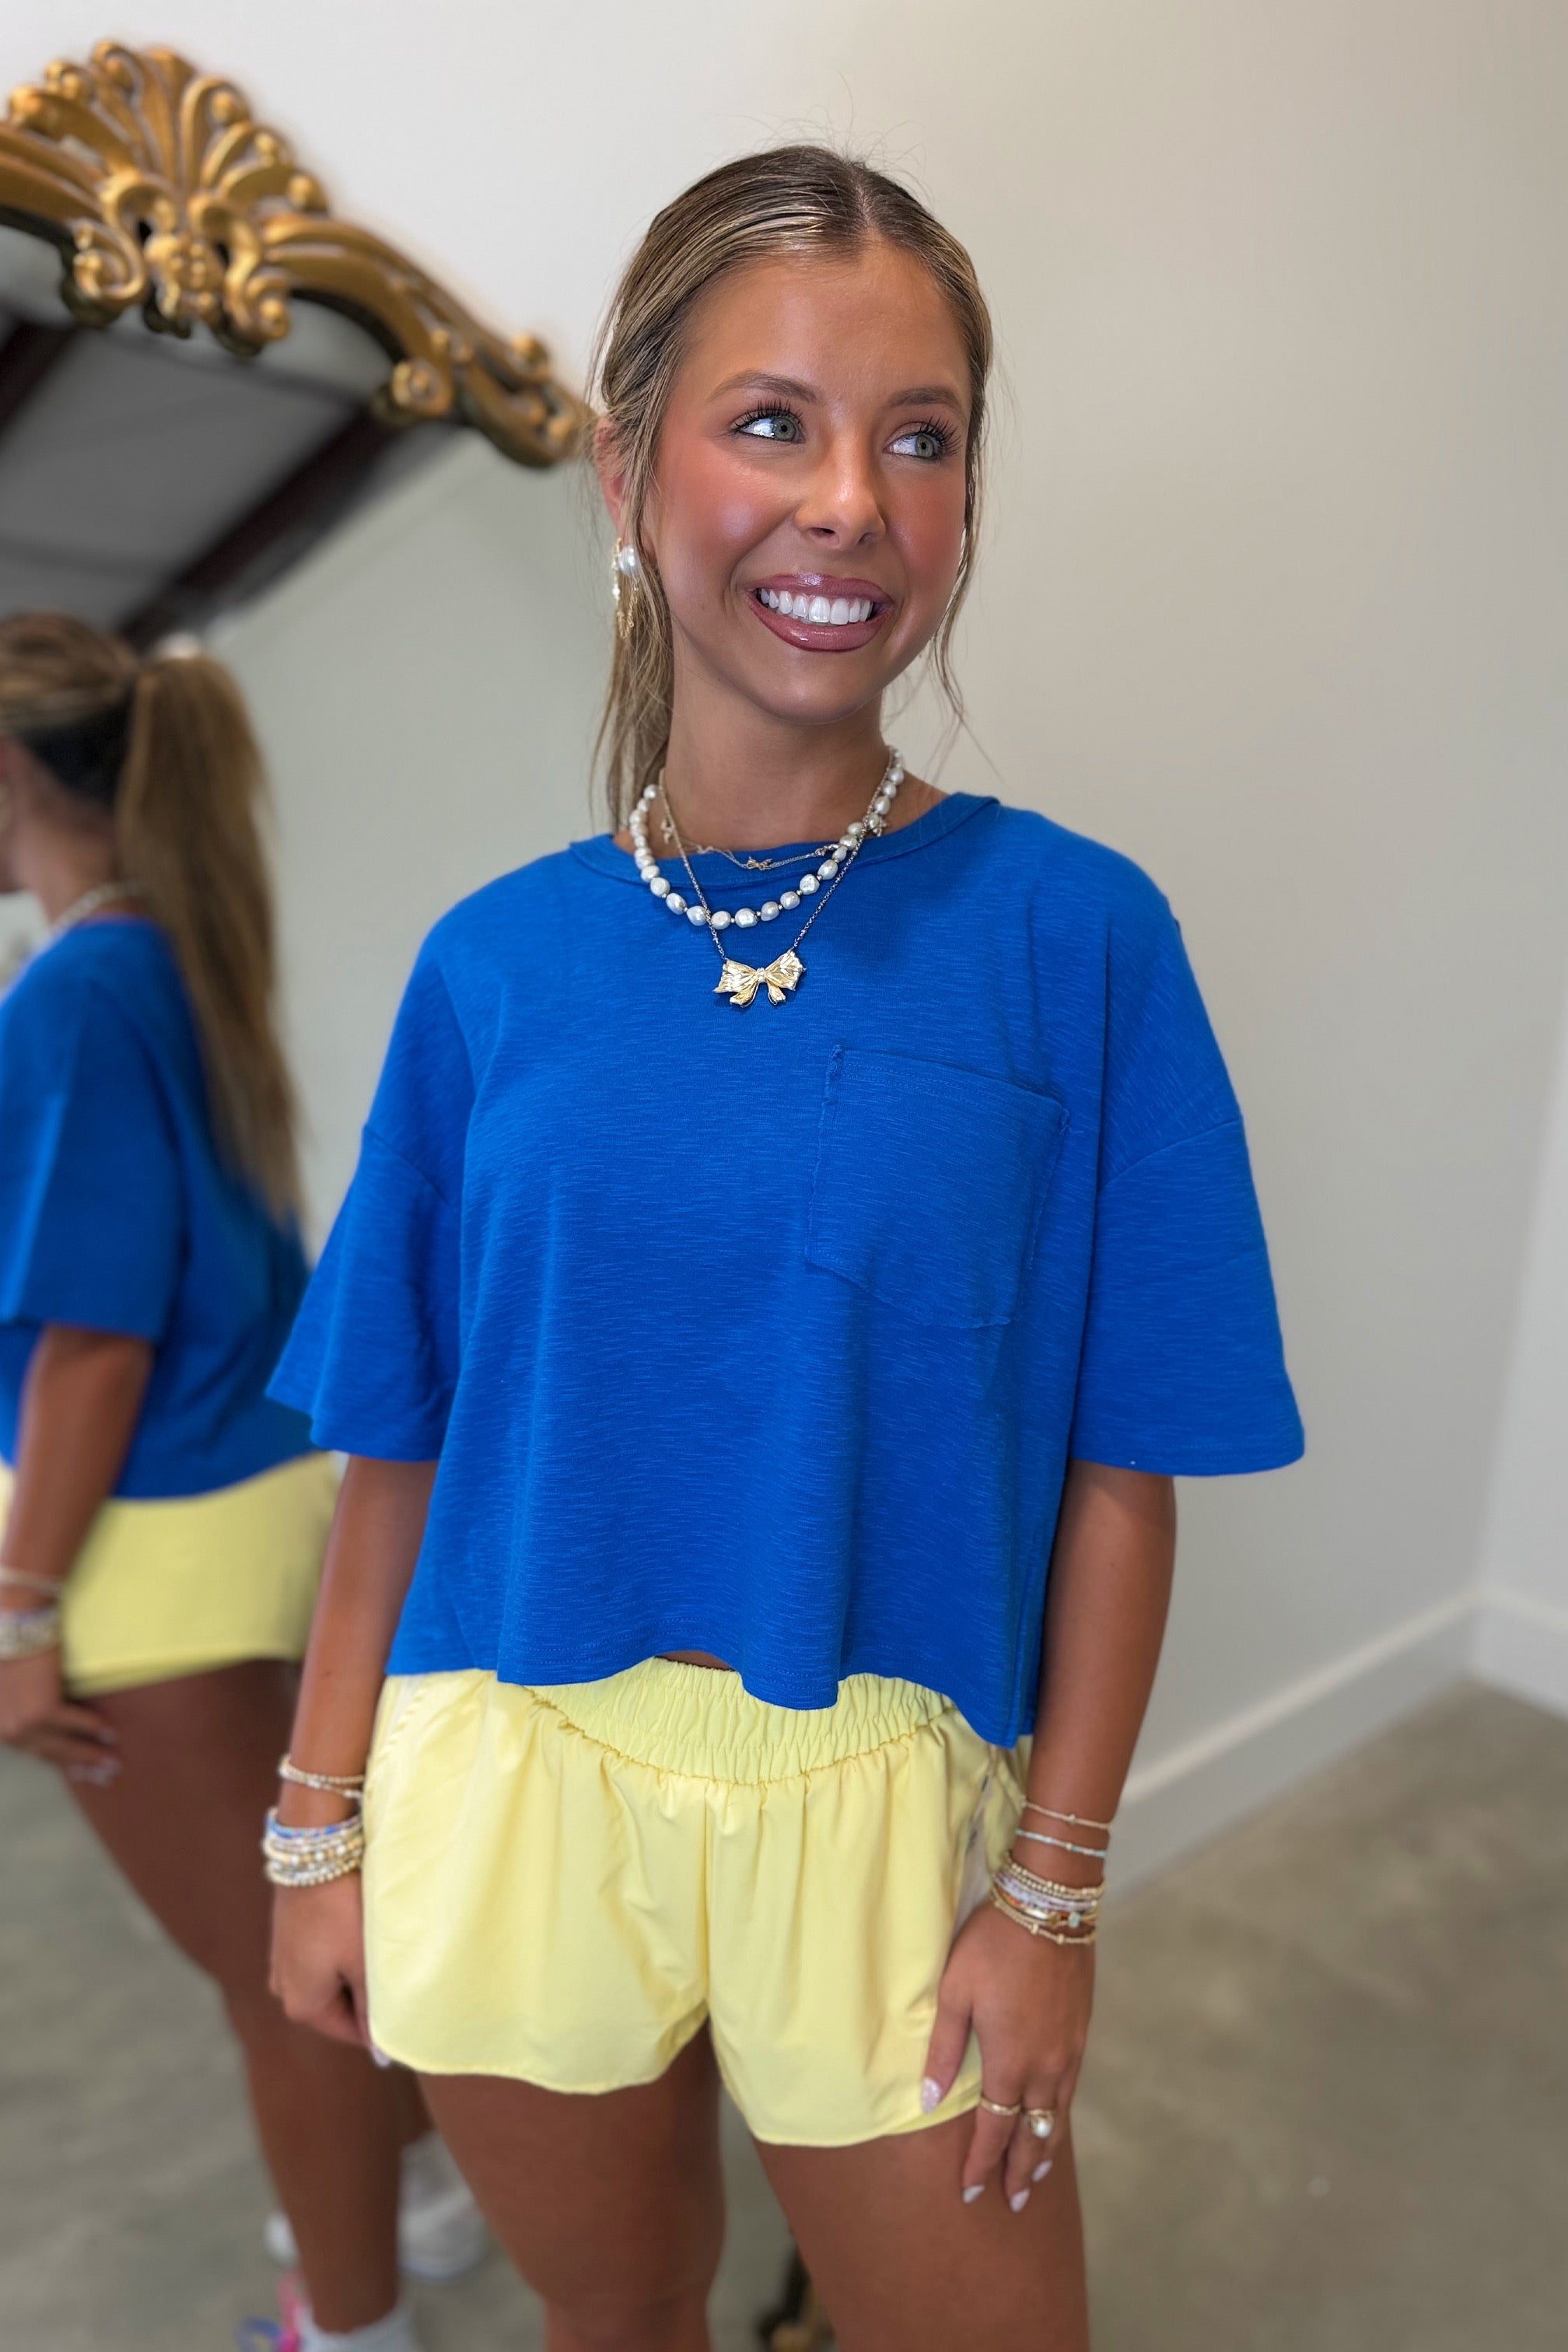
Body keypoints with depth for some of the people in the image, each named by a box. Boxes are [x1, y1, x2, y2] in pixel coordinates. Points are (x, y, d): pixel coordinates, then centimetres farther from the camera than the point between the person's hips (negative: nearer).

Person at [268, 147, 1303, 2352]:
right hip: (510, 1793, 3)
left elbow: (1122, 1470, -8)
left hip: (881, 1802, -1)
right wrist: (323, 1826, 5)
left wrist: (1054, 1892, -6)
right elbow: (399, 1443, 1)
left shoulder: (1073, 933, -10)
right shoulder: (492, 965, -4)